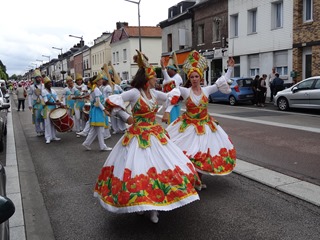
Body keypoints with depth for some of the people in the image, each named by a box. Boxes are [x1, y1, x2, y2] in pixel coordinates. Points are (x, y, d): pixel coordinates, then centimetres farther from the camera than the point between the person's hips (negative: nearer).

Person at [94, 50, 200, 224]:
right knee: (140, 168, -5)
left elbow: (172, 95, 21)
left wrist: (167, 110, 9)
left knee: (158, 167, 6)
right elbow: (112, 101, -19)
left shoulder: (154, 93, 5)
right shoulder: (134, 92, -13)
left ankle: (153, 205, 18)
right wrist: (126, 117, -15)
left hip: (156, 134, 7)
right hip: (139, 136, -6)